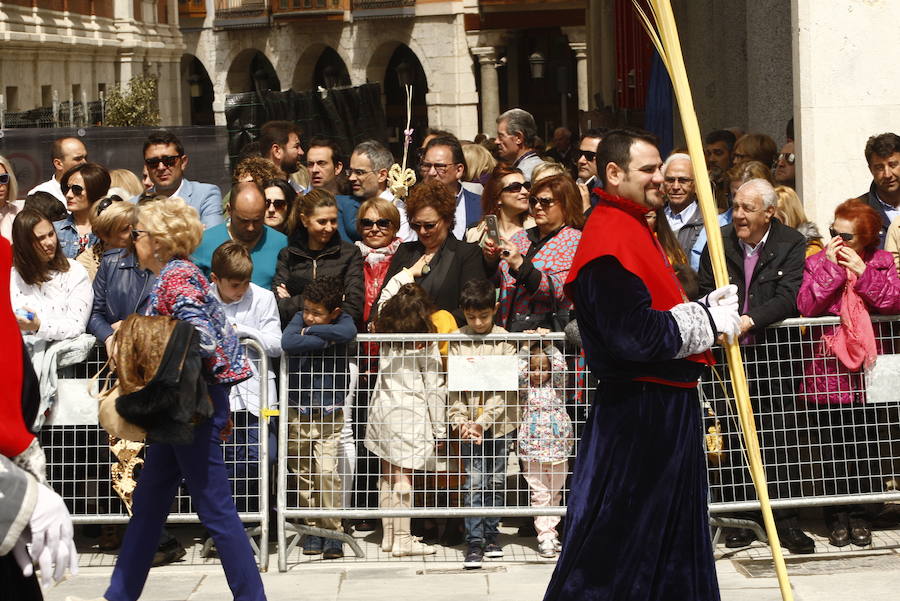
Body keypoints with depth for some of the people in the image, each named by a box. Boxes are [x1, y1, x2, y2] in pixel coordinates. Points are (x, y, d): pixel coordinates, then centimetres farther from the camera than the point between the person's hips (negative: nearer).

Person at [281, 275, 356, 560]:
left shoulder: (341, 320, -2)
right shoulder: (300, 319, -2)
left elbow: (347, 333, -27)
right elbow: (287, 343, -23)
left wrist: (311, 331, -17)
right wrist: (325, 340, -19)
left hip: (329, 412, -2)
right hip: (298, 412, 2)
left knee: (327, 471, -12)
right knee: (303, 475, 6)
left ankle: (332, 532, -5)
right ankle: (312, 529, 17)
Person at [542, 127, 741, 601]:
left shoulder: (633, 230, 15)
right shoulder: (609, 238, -19)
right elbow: (634, 334, -26)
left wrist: (706, 313, 3)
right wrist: (708, 321, -14)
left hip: (663, 405, 11)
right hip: (639, 414, -11)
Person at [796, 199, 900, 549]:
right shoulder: (817, 262, 4)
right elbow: (806, 306, -11)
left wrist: (863, 271, -15)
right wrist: (832, 267, -13)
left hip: (867, 372, 1)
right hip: (827, 372, -1)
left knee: (865, 450, 3)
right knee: (832, 451, 2)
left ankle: (859, 517, 13)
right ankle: (838, 518, 12)